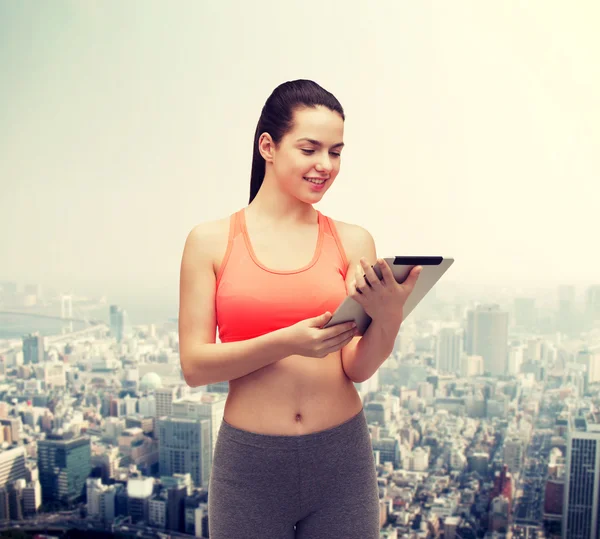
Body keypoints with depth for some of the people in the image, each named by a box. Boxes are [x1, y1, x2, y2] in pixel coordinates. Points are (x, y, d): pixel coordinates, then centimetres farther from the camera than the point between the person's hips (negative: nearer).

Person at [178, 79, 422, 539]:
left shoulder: (353, 242, -3)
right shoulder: (211, 241, -5)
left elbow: (359, 368, -4)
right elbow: (194, 366, -9)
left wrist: (388, 317, -24)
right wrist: (286, 342, -23)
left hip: (341, 456, 1)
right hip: (249, 463, -1)